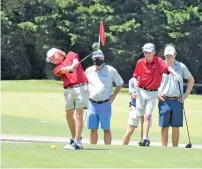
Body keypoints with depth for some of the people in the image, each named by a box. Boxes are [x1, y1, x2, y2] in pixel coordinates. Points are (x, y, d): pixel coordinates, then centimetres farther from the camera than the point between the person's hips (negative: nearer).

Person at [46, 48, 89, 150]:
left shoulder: (70, 55, 16)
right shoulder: (57, 69, 16)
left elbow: (75, 60, -6)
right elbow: (63, 70, -6)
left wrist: (73, 65, -28)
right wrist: (69, 68, -28)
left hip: (81, 87, -5)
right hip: (68, 90, 5)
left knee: (78, 114, -11)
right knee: (69, 115, 6)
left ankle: (77, 142, -16)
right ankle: (74, 138, 25)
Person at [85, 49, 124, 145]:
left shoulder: (110, 70, 1)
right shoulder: (89, 71, 10)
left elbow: (120, 84, 8)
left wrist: (113, 96, -2)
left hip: (105, 104, -3)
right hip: (92, 104, 3)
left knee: (106, 129, 0)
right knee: (93, 129, 5)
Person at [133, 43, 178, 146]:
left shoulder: (158, 61, -6)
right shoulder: (140, 62, 0)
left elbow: (167, 68, -23)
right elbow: (135, 76, 9)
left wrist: (174, 73, -44)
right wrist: (135, 83, -13)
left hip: (152, 93, -2)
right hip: (141, 91, 2)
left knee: (147, 116, -12)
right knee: (140, 116, 7)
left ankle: (145, 139, -16)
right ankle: (145, 139, 20)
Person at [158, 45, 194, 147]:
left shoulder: (181, 66, 4)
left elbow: (191, 80, 14)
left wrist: (186, 95, 6)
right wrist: (156, 93, 0)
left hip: (177, 101, 1)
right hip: (164, 100, -1)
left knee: (176, 127, 3)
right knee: (164, 126, 0)